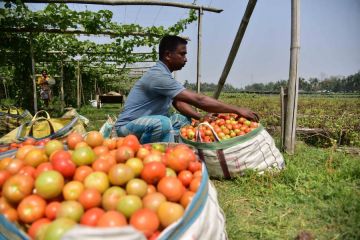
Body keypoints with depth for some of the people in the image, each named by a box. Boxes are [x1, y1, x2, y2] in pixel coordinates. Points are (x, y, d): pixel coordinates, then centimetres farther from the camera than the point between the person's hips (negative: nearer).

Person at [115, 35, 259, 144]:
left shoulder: (164, 75, 7)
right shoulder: (159, 76, -25)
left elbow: (179, 103, 7)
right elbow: (198, 100, -29)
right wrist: (237, 110, -25)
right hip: (128, 127, -9)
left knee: (182, 119, 5)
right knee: (162, 122, -35)